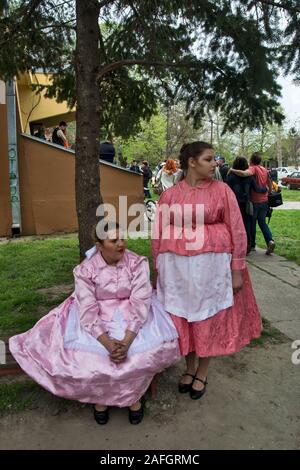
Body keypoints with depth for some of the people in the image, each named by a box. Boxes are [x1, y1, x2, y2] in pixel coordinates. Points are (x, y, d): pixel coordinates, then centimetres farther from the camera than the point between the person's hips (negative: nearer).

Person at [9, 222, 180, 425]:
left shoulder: (137, 263, -14)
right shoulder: (86, 269, -14)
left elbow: (140, 304, -19)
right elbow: (88, 311, -19)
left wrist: (126, 341, -30)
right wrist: (108, 343, -30)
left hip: (131, 313, 0)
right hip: (97, 315, 0)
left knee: (147, 348, -22)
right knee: (83, 352, -21)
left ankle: (133, 393, 7)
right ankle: (100, 394, 9)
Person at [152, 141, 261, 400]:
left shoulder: (222, 190, -2)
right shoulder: (169, 195, 2)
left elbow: (237, 231, -2)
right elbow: (159, 234, 6)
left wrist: (237, 270, -5)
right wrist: (158, 269, 6)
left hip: (211, 263, -1)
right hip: (176, 264, 2)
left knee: (209, 317, 10)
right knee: (182, 316, 12)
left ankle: (202, 373, 31)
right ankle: (189, 367, 36)